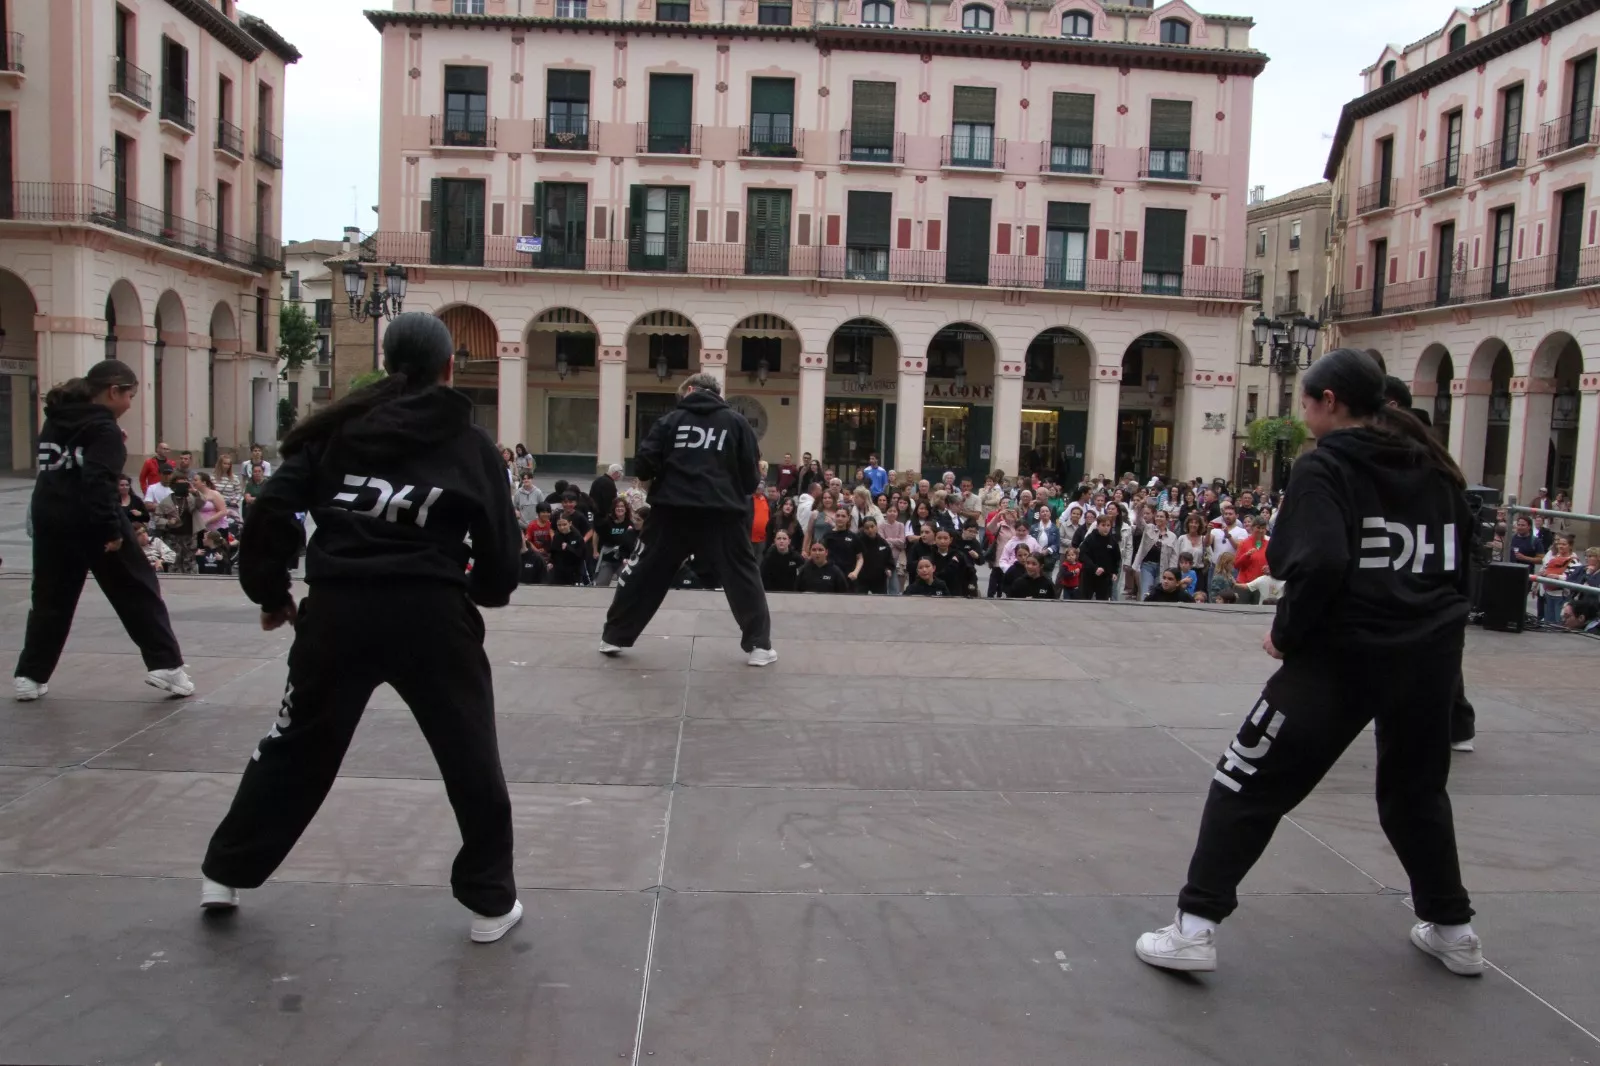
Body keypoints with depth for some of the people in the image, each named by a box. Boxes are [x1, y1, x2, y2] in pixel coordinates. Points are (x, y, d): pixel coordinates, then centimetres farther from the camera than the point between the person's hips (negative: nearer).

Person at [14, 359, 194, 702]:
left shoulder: (55, 419, 16)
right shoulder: (102, 426, -10)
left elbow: (53, 471, 18)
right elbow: (98, 481, -20)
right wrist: (111, 528, -20)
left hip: (50, 520, 7)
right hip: (90, 522, -7)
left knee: (50, 598, 16)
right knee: (139, 593, 2)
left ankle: (30, 675, 17)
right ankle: (166, 666, 0)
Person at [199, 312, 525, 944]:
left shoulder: (339, 429, 10)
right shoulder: (468, 443, 6)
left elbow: (273, 509, 3)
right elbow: (500, 545, 4)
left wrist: (269, 592, 15)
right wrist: (490, 592, 26)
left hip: (337, 608, 2)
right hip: (430, 614, -2)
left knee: (297, 744, 21)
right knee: (471, 758, 13)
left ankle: (225, 874, 34)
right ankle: (492, 902, 19)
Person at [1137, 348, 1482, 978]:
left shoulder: (1326, 465, -8)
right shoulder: (1433, 465, 12)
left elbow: (1319, 564, -21)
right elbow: (1463, 560, 15)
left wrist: (1288, 633, -8)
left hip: (1344, 653, -6)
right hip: (1431, 653, 7)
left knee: (1249, 783, 1)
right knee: (1417, 789, 27)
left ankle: (1194, 927, -1)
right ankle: (1452, 928, 37)